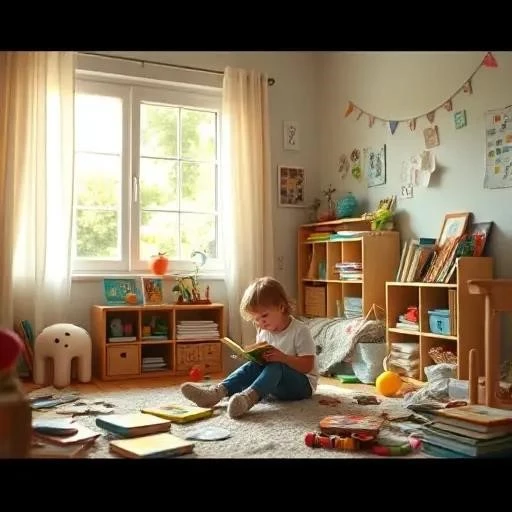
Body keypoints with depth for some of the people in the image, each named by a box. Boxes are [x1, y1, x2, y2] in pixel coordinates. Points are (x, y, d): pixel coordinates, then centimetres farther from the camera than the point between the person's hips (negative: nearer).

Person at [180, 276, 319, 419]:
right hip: (276, 385, 6)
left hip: (303, 384, -5)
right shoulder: (263, 332, 7)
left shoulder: (300, 330, -12)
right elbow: (263, 360, 12)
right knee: (253, 366, -21)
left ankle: (248, 397, -58)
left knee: (276, 367, -33)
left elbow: (307, 366, -17)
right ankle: (217, 392, -39)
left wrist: (282, 357, -30)